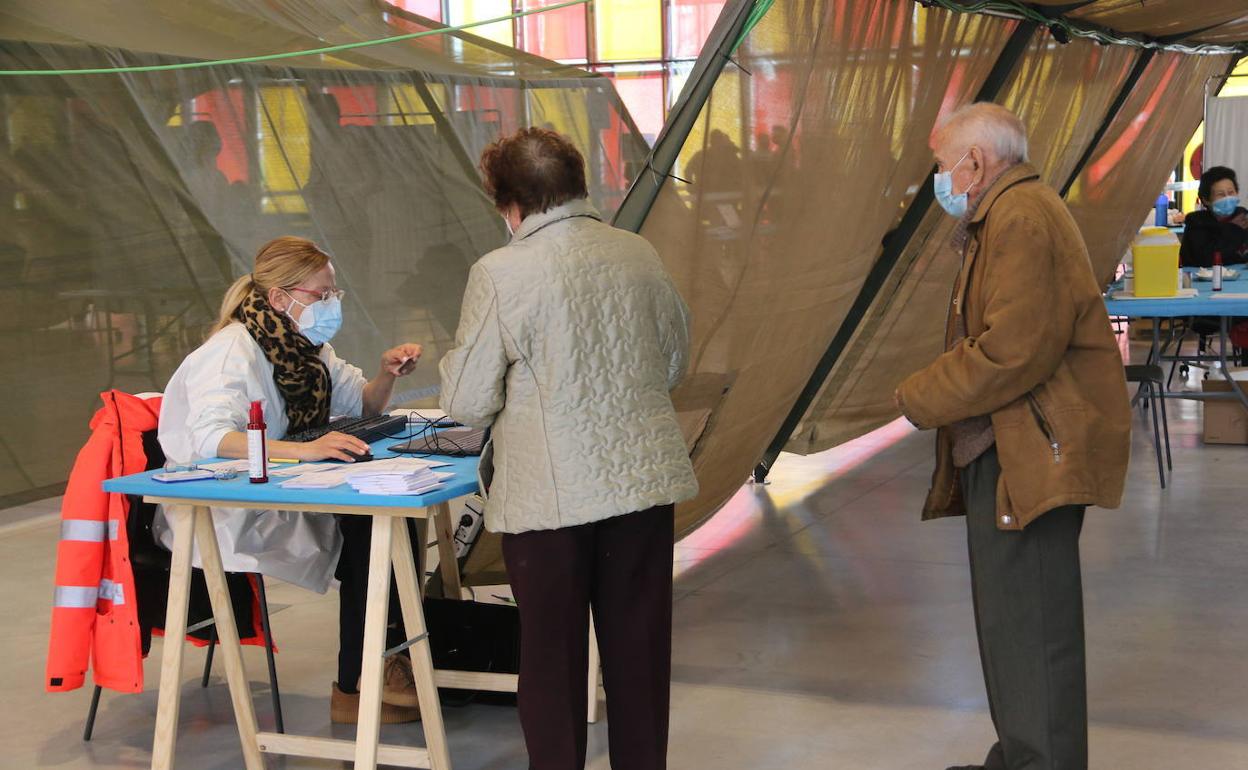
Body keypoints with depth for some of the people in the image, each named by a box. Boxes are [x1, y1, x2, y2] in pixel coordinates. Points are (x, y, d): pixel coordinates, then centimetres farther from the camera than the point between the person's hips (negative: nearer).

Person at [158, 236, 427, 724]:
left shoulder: (305, 345, 9)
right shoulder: (235, 349, -18)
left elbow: (363, 404, 18)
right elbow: (209, 437, -35)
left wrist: (387, 374, -5)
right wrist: (302, 450, -46)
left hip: (280, 495, 8)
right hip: (225, 516, -8)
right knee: (363, 527, -21)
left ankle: (393, 656, -1)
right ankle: (354, 689, -9)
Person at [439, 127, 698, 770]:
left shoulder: (500, 273, -13)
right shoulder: (638, 253, 1)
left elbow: (466, 403, -9)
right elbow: (675, 362, 14)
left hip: (550, 496, -4)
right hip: (643, 476, 4)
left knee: (552, 653, 9)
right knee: (639, 646, 15)